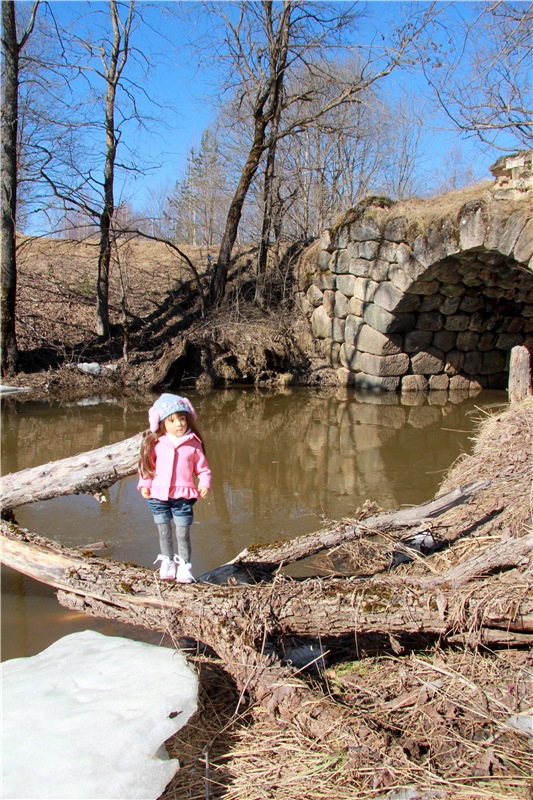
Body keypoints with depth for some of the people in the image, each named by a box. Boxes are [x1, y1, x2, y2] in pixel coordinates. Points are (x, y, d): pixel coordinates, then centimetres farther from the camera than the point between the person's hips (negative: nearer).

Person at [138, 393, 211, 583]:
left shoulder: (193, 444, -1)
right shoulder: (155, 444, 0)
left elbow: (202, 468, 5)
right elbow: (146, 466, 8)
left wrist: (205, 484, -10)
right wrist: (144, 485, -3)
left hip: (183, 496, -1)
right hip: (158, 495, 2)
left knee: (183, 533, 2)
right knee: (164, 532, 14)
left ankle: (184, 566, 15)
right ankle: (167, 563, 30)